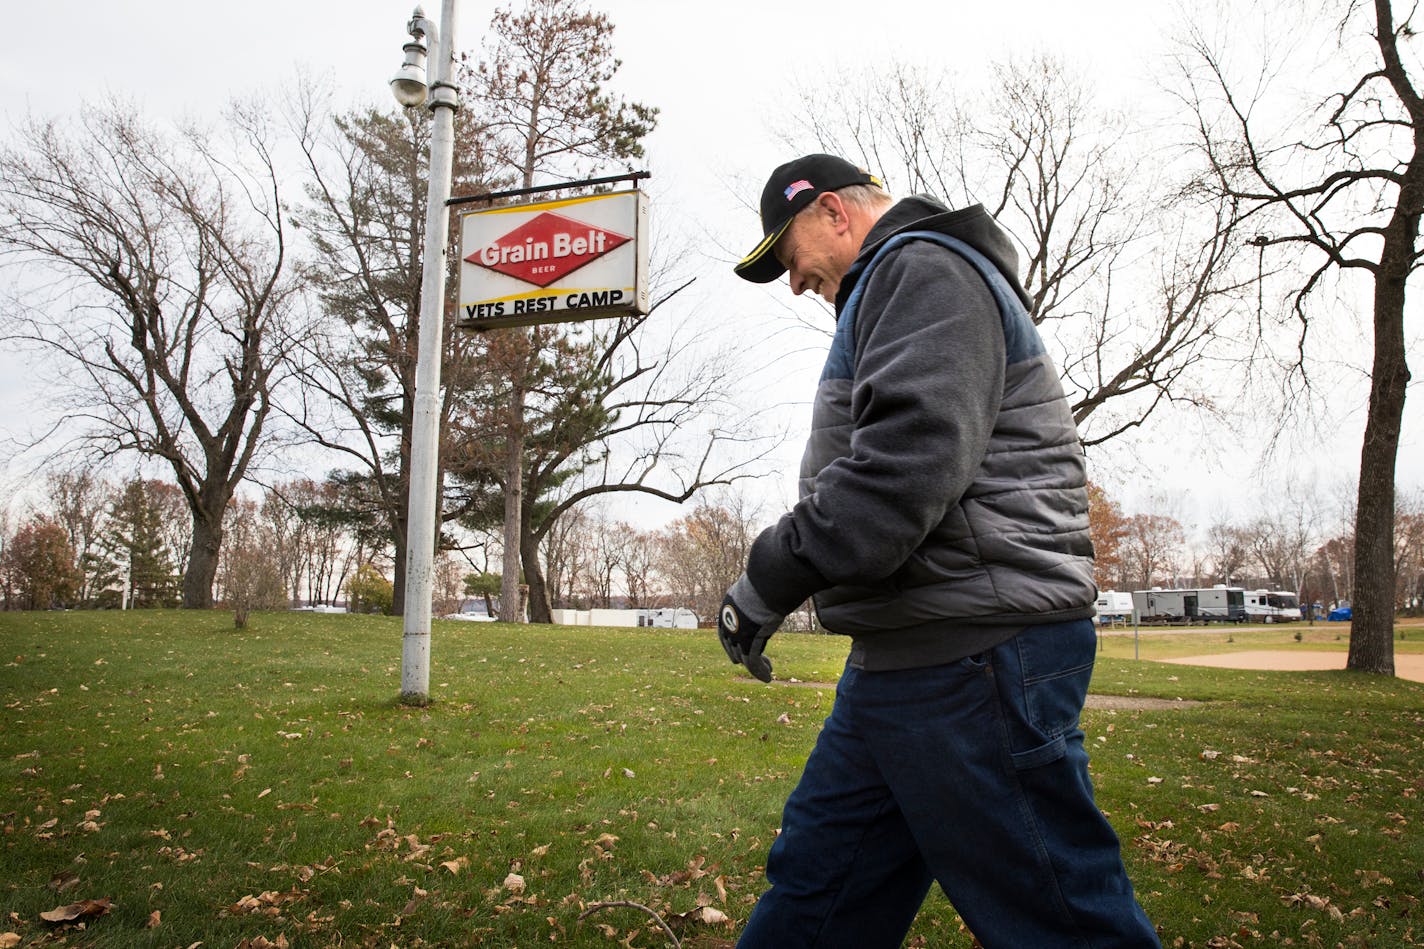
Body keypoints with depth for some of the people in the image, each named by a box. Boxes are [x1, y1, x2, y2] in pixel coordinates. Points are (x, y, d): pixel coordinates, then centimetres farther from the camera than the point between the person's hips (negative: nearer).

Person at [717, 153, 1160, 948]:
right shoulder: (892, 291, 25)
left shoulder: (924, 268, -8)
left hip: (972, 659, -11)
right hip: (907, 658, 11)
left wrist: (771, 579, -19)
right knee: (813, 885, 14)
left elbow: (910, 454, -24)